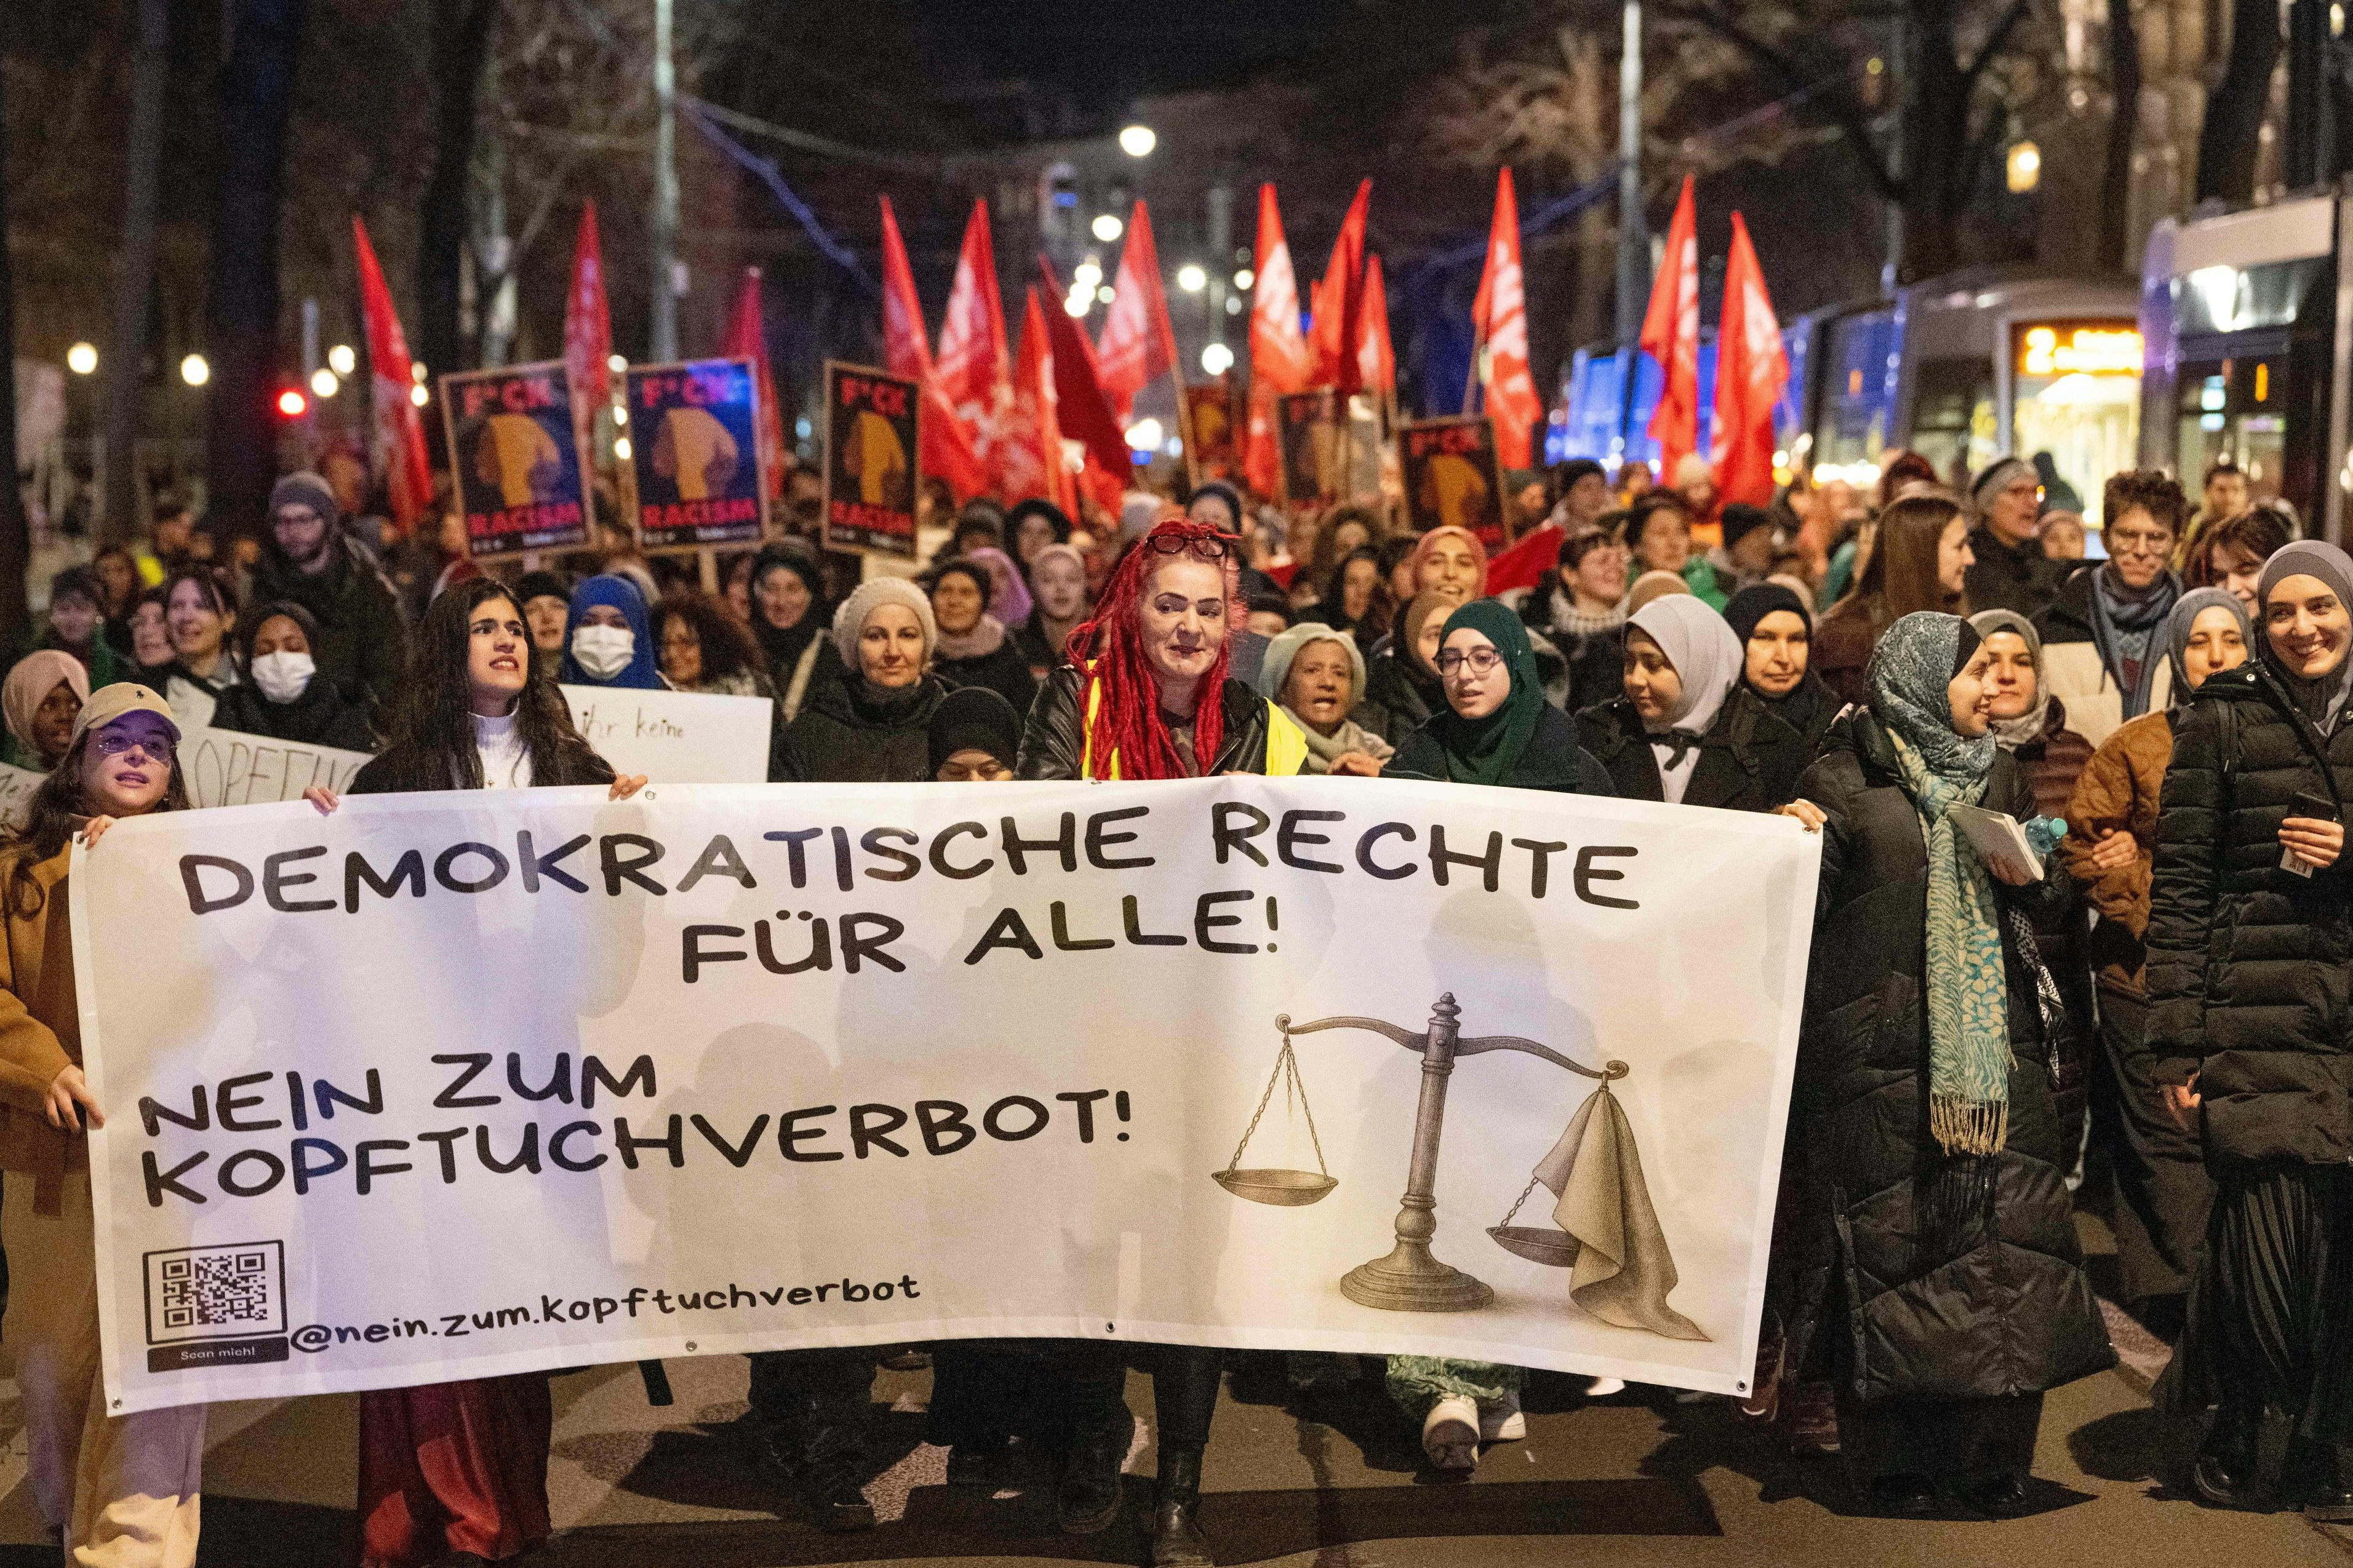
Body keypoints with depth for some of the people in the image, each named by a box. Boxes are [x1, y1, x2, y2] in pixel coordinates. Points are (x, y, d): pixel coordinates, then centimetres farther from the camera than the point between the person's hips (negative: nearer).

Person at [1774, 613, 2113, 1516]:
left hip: (1992, 1042, 4)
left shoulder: (1996, 778, 15)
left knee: (2002, 1230, -1)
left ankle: (1991, 1454, 10)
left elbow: (2050, 890, 23)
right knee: (1886, 1235, -3)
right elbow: (1802, 904, -1)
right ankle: (1894, 1461, 9)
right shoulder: (1842, 778, 0)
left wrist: (2030, 873, 1)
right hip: (1879, 1043, -4)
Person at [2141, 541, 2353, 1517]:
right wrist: (2176, 1043, -5)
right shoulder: (2223, 721, 4)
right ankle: (2233, 1433, 14)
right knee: (2263, 1225, -8)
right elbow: (2179, 885, 1)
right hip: (2254, 1014, -2)